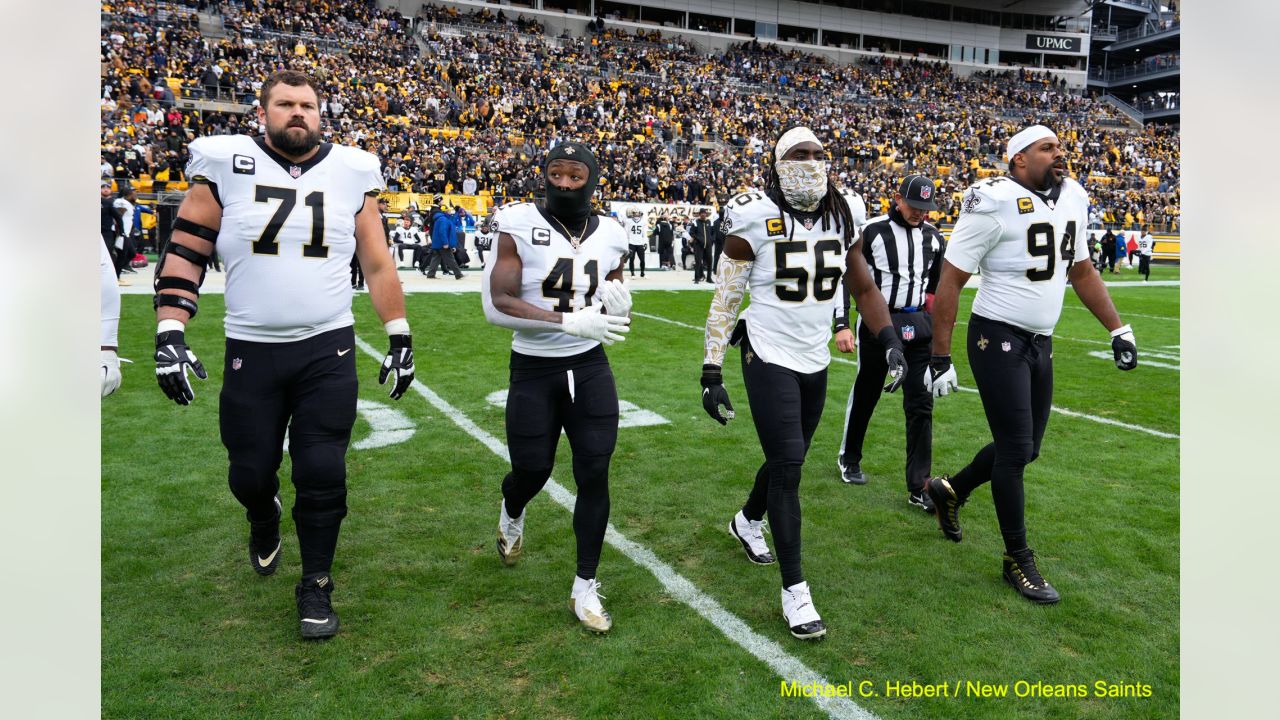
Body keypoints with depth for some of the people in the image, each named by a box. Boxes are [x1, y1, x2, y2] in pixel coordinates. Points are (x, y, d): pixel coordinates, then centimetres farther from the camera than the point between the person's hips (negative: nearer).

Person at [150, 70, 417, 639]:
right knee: (250, 473, 11)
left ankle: (315, 586, 20)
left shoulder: (351, 172, 2)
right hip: (251, 352, 0)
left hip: (328, 351, 0)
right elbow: (184, 254, 0)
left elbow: (378, 265, 7)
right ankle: (264, 522, 48)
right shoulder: (226, 165, -2)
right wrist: (169, 335, -9)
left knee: (322, 474, -1)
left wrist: (400, 339, 4)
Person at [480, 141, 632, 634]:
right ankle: (511, 514, 48)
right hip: (533, 371, -2)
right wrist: (570, 321, -29)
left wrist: (619, 310, -12)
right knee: (533, 471, 8)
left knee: (594, 473, -2)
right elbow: (498, 305, -19)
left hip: (589, 368, 3)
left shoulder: (610, 237, 2)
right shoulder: (520, 226, -11)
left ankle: (585, 588, 13)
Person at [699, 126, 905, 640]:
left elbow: (864, 288, 13)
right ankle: (795, 590, 4)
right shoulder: (754, 220, -12)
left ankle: (747, 522, 49)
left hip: (815, 362, 6)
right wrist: (711, 374, -9)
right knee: (787, 468, -9)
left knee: (787, 462, 17)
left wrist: (891, 343, -1)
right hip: (769, 360, -5)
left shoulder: (842, 220, 3)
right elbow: (724, 301, -8)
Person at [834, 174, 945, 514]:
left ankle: (918, 486, 2)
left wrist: (934, 318, 14)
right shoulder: (872, 231, -10)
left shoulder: (933, 237, 5)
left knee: (921, 403, -2)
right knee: (865, 394, 12)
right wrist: (842, 325, -15)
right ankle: (849, 458, 36)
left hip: (918, 326, 4)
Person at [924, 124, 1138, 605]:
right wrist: (940, 357, -15)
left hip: (1041, 343, 8)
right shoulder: (995, 204, -15)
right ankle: (1019, 560, 14)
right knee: (1016, 449, -3)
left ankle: (951, 490, 37)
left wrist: (1118, 329, 15)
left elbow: (1081, 270, 20)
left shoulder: (1072, 200, 7)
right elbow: (950, 281, -14)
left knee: (1026, 449, 13)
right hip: (998, 338, -7)